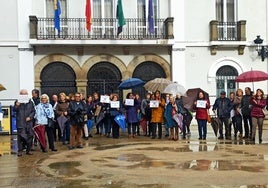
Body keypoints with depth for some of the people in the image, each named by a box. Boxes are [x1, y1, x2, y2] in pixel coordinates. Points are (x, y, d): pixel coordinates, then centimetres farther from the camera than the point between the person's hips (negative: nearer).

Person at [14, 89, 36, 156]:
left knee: (30, 136, 6)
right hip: (20, 122, -3)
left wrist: (30, 117, -7)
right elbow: (14, 110, -4)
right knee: (20, 137, -5)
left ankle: (28, 150, 18)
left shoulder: (30, 102, 9)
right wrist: (16, 106, -25)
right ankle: (20, 151, 3)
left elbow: (33, 111, 9)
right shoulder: (17, 102, 2)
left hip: (29, 122, 3)